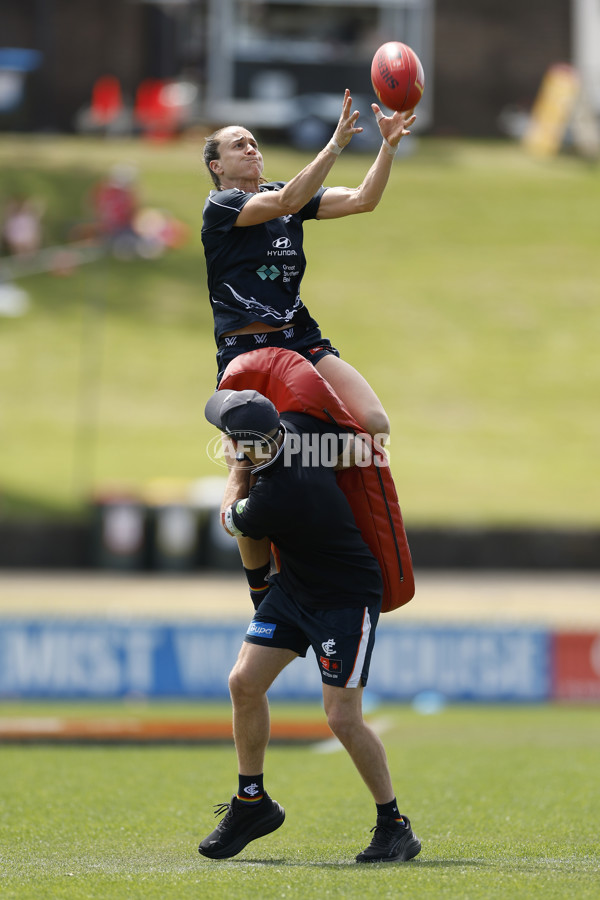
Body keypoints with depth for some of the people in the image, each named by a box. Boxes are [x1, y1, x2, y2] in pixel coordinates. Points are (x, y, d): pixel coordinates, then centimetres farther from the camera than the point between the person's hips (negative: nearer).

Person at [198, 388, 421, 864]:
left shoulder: (275, 499, -34)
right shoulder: (299, 424, -15)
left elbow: (230, 518, -9)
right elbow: (356, 447, 7)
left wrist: (240, 466, 2)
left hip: (348, 597, -9)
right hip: (294, 587, 9)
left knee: (343, 717, -10)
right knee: (245, 682, 2)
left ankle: (396, 827, 5)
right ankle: (253, 802, 16)